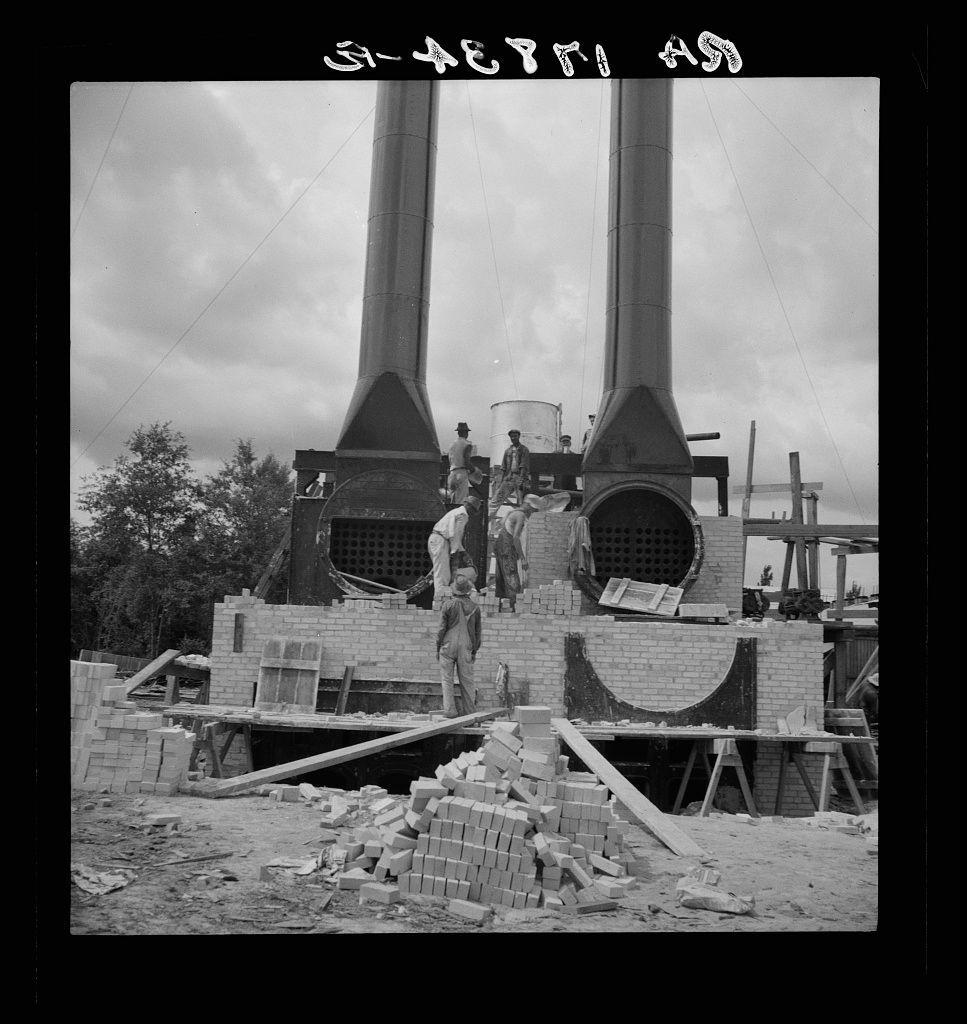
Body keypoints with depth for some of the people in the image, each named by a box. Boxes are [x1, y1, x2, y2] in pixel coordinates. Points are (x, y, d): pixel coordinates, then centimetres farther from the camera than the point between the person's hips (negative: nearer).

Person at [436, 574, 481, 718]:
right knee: (467, 680, 8)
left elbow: (442, 628, -6)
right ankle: (470, 712, 10)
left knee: (447, 679, 4)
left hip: (448, 646, -2)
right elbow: (477, 632, 8)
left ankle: (450, 710, -2)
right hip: (466, 648, 2)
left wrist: (438, 649, 2)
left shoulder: (448, 604, -7)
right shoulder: (474, 607, 3)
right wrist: (474, 651, 16)